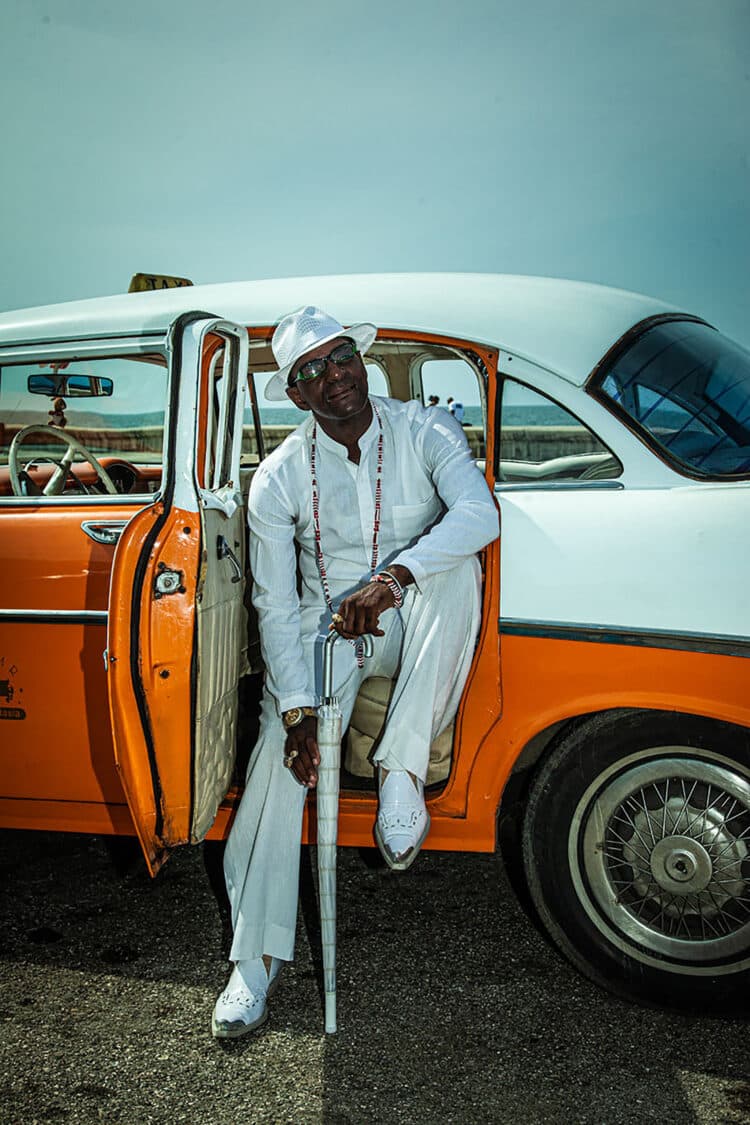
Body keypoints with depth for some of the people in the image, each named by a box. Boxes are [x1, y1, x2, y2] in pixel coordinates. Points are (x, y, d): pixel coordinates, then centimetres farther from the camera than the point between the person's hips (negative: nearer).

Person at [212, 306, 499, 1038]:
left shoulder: (424, 433, -9)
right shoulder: (279, 477, -7)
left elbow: (478, 513, -28)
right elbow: (275, 605, -9)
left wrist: (393, 578, -42)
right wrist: (297, 709, -21)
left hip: (411, 627, 0)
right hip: (325, 627, 1)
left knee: (454, 566, -32)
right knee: (281, 754, -21)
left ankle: (401, 772, -30)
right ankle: (257, 957, -9)